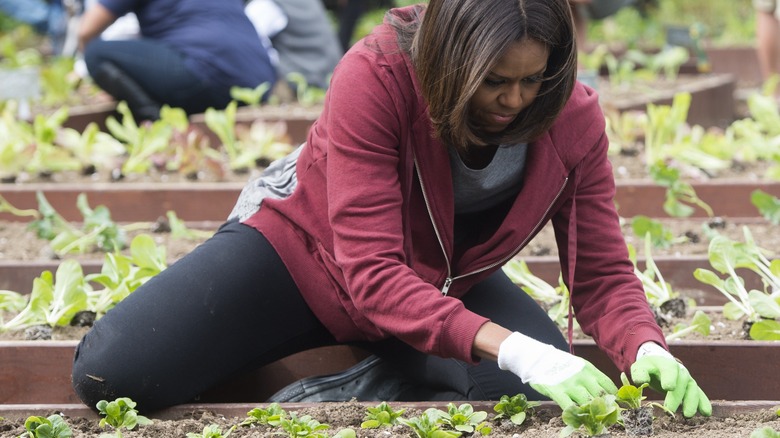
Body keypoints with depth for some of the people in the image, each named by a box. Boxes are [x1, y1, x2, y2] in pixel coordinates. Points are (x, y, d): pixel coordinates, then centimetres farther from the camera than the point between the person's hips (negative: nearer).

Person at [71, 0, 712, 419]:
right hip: (307, 253, -3)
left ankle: (330, 401, -14)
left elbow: (604, 274, -16)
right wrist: (508, 348, -50)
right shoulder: (377, 76, -34)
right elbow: (371, 270, -38)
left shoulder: (574, 117, -22)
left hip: (445, 283, 3)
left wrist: (646, 350, -39)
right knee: (113, 375, -21)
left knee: (545, 392, -28)